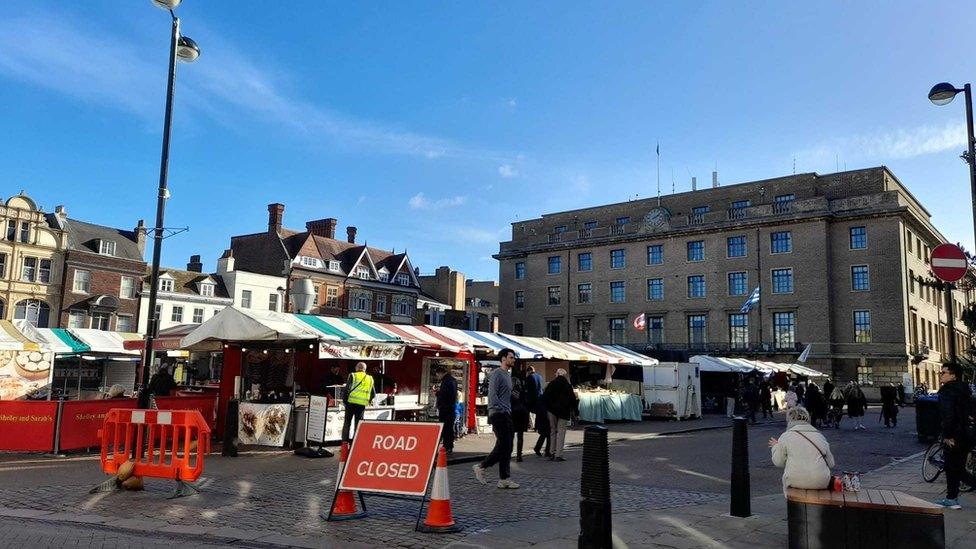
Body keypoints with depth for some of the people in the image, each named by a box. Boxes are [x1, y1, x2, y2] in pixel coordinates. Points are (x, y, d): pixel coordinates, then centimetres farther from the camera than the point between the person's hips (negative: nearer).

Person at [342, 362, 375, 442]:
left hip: (352, 402, -2)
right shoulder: (370, 378, 13)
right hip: (363, 404, 2)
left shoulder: (353, 376, 1)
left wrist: (345, 401, 2)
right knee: (359, 421, 10)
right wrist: (368, 401, 28)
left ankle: (345, 438, 5)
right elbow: (373, 393, 15)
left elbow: (347, 389, -5)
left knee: (347, 421, 8)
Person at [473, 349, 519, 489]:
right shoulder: (497, 374, -10)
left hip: (506, 415, 9)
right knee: (503, 447, -9)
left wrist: (509, 410, 13)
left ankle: (504, 480, 10)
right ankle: (481, 467, 3)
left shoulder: (508, 374, 19)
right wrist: (504, 409, -17)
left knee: (506, 448, 8)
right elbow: (492, 396, -18)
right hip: (499, 414, -9)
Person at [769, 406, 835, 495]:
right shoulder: (819, 436, 9)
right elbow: (831, 463, 15)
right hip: (820, 483, 2)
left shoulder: (785, 437, 1)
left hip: (795, 482, -2)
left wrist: (775, 447, 24)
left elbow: (778, 462, 7)